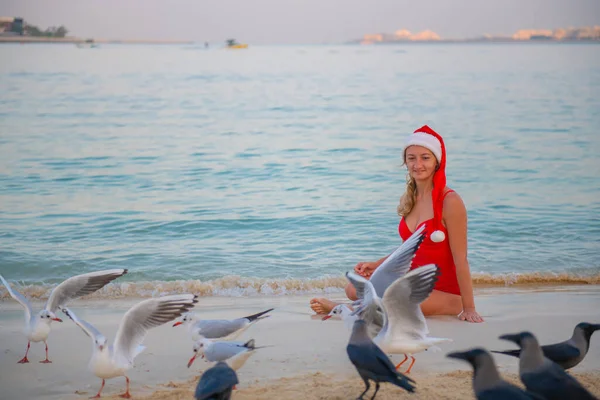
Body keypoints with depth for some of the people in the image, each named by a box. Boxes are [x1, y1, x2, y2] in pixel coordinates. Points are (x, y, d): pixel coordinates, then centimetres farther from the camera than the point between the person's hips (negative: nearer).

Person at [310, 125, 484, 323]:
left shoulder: (450, 202, -16)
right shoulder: (409, 199, 7)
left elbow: (460, 259, -16)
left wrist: (468, 308, -16)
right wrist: (377, 264, 5)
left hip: (442, 290, -7)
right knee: (354, 288, -12)